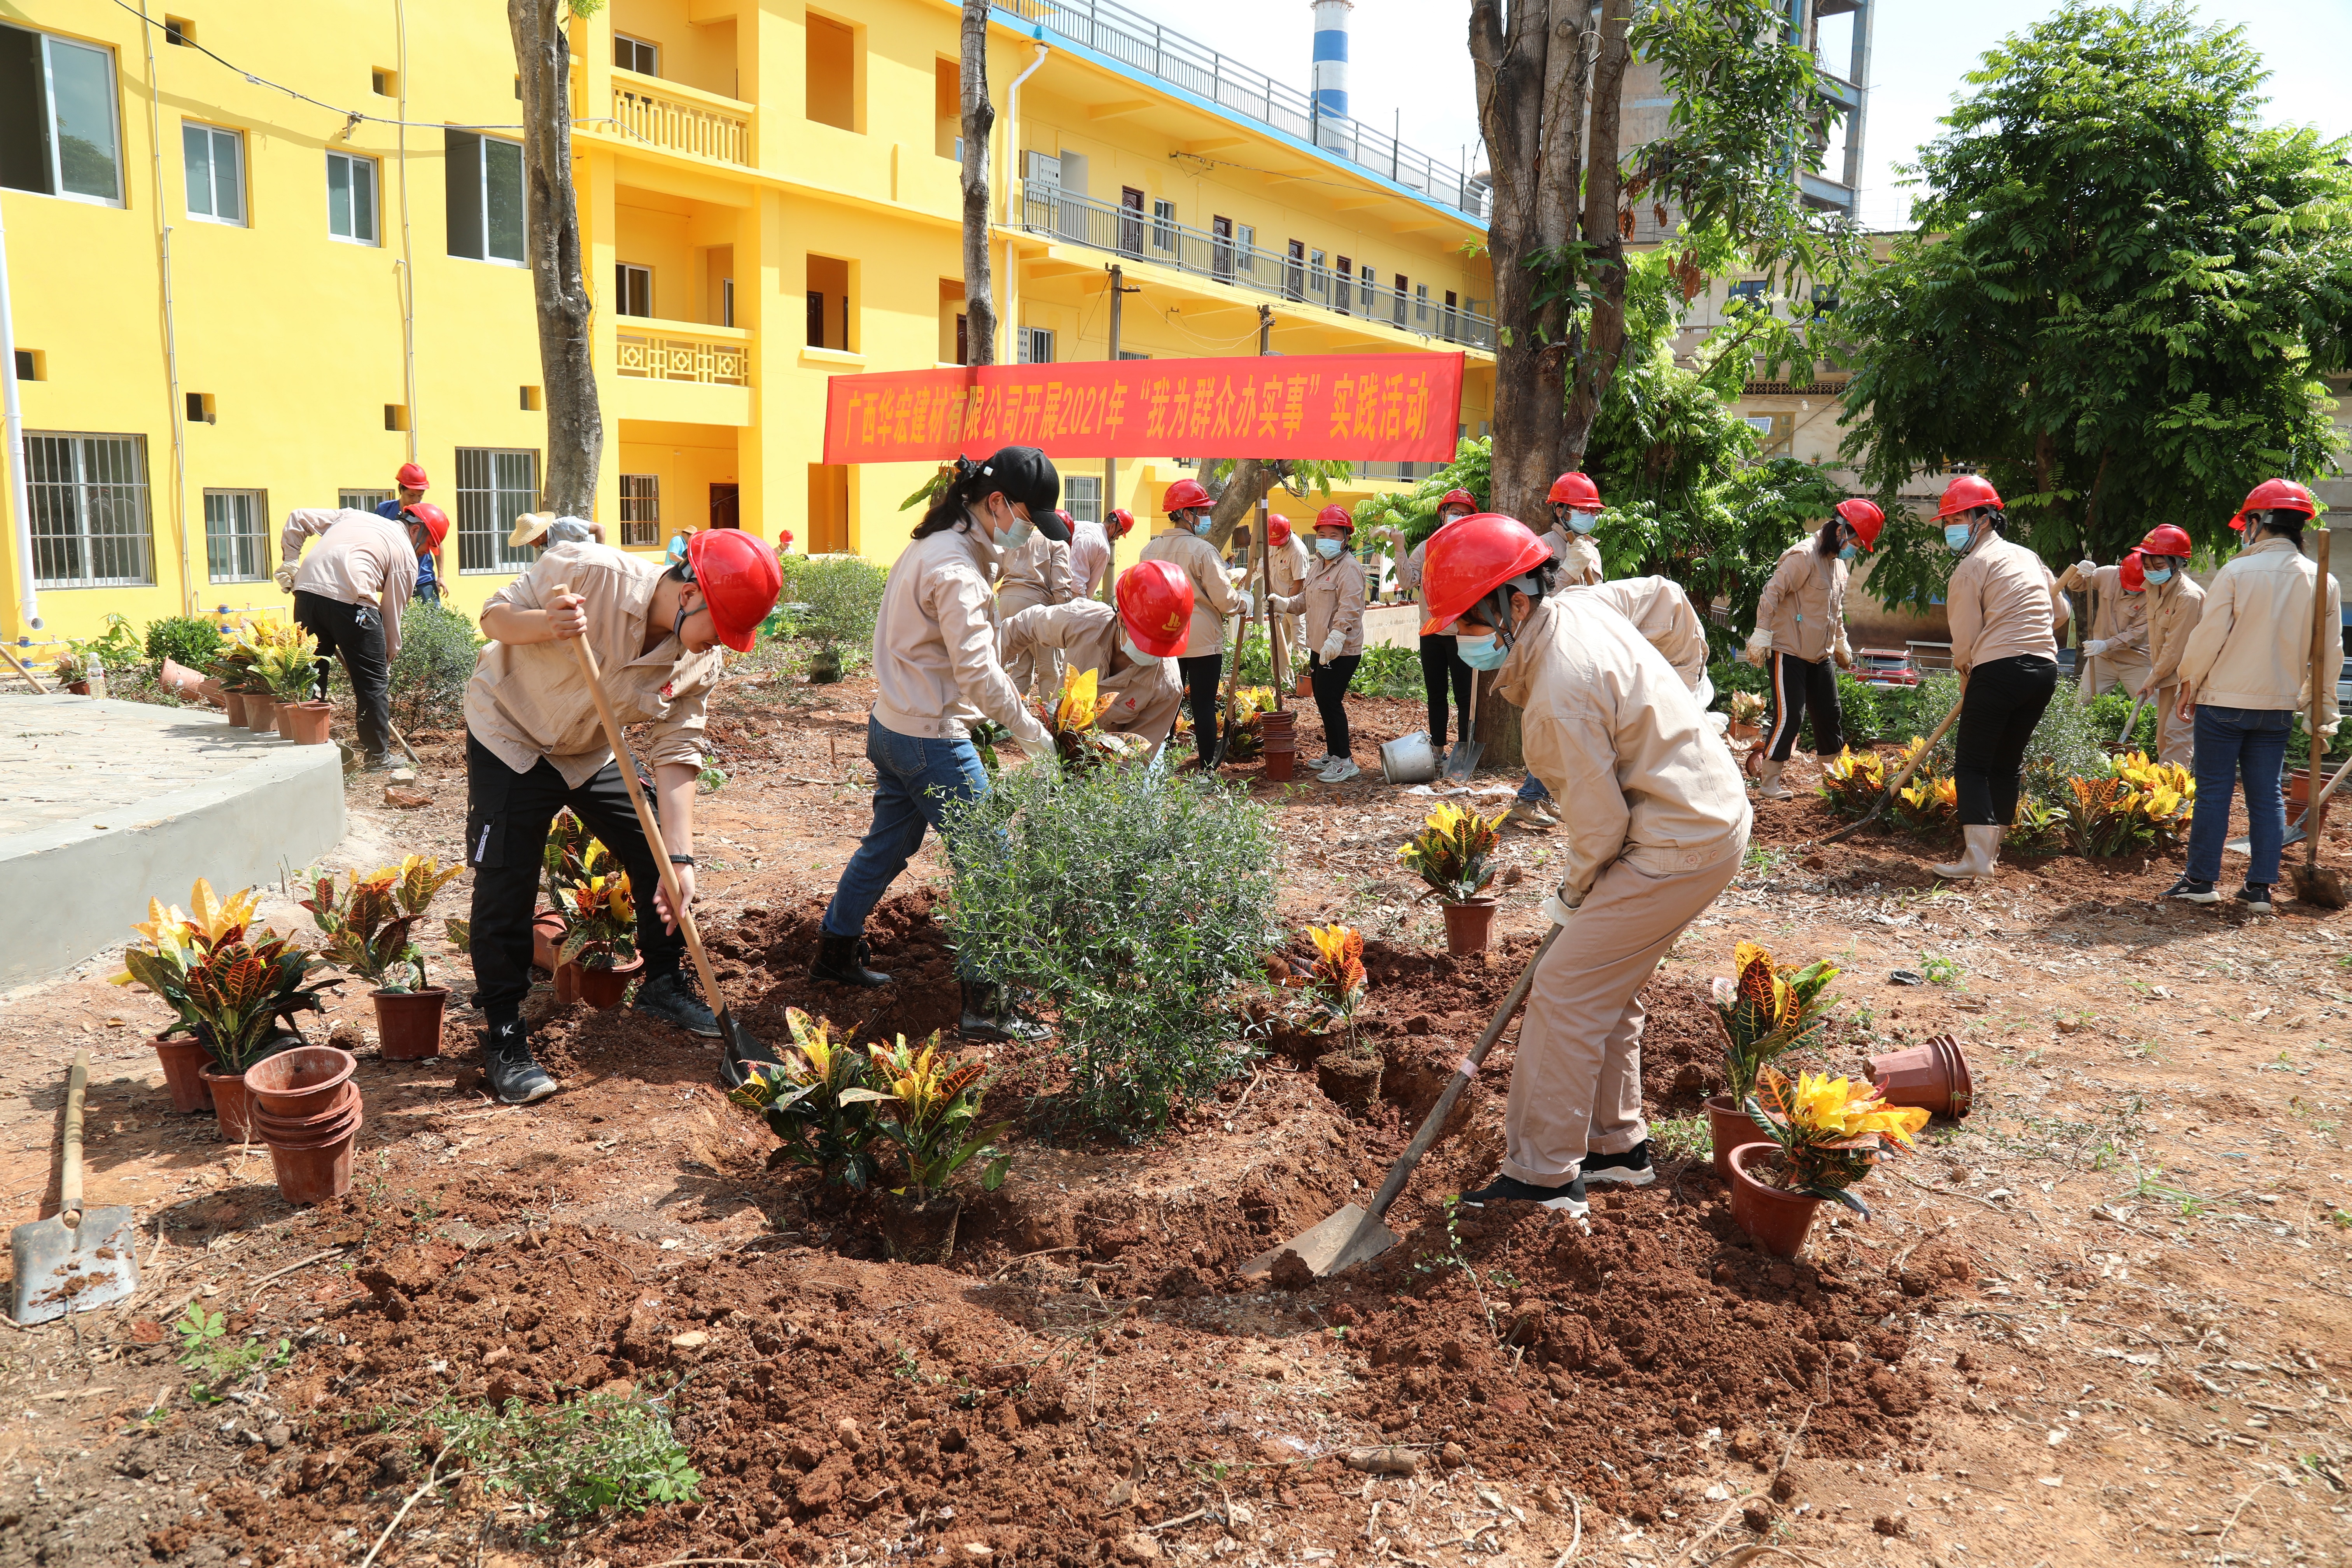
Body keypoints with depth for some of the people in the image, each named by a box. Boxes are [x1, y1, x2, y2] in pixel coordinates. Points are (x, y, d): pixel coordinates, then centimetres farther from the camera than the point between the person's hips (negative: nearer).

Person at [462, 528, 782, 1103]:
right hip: (510, 737, -5)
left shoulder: (700, 663, -16)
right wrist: (547, 625, -42)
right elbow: (495, 616, -18)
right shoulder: (588, 573, -30)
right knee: (505, 888, -7)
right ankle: (504, 1037, 7)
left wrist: (680, 858, -25)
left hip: (592, 754, 5)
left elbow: (676, 755, -17)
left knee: (661, 860, 4)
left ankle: (663, 984, 27)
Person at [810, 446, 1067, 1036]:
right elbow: (978, 671, -24)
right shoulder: (956, 568, -21)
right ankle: (987, 1005, 1)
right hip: (934, 739, -10)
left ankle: (835, 953, 37)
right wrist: (1031, 731, -14)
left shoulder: (932, 546, 11)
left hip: (892, 726, 10)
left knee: (888, 845, 23)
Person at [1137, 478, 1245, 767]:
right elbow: (1225, 599, -14)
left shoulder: (1150, 550, 3)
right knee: (1204, 707, 2)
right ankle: (1207, 771, 5)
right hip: (1203, 642, -5)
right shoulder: (1202, 550, -15)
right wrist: (1244, 599, 5)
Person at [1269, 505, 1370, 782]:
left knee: (1331, 701, -10)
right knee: (1322, 700, 15)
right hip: (1319, 647, 10)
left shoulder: (1350, 568, -14)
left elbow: (1349, 609, -25)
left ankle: (1345, 761, -2)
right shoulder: (1318, 566, 17)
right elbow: (1305, 601, 24)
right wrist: (1280, 604, 8)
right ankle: (1332, 754, 28)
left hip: (1341, 651, -10)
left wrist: (1336, 638, -36)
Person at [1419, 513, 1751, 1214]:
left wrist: (1572, 894, -3)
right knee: (1605, 988, 18)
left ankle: (1542, 1176, 0)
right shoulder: (1580, 606, 2)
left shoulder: (1561, 694, -28)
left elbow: (1602, 820, -22)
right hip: (1708, 809, 11)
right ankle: (1615, 1144, 30)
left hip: (1677, 846, -11)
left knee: (1565, 992, -8)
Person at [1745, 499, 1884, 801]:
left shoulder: (1838, 564, 14)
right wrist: (1762, 636, -22)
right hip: (1788, 653, -9)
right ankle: (1768, 781, 1)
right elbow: (1772, 595, -19)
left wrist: (1842, 645, 31)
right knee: (1789, 717, -9)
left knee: (1830, 717, 13)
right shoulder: (1803, 556, -16)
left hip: (1821, 656, 9)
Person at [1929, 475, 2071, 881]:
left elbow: (1965, 638, -4)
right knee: (2007, 762, 16)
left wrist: (1964, 669, 14)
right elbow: (2060, 613, 24)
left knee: (1972, 762, -3)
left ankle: (1977, 856, -11)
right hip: (2045, 668, 8)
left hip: (1999, 669, -8)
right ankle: (1992, 847, 21)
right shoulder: (2028, 557, 19)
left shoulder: (1972, 566, -4)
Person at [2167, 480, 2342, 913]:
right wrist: (2322, 707, 18)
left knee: (2214, 791, 2)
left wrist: (2190, 684, 4)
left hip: (2225, 700, -4)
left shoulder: (2237, 571, -12)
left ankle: (2201, 880, 6)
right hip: (2280, 706, 4)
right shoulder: (2322, 581, 2)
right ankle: (2261, 887, 11)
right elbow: (2330, 654, 8)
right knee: (2267, 794, 9)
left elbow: (2208, 636, -10)